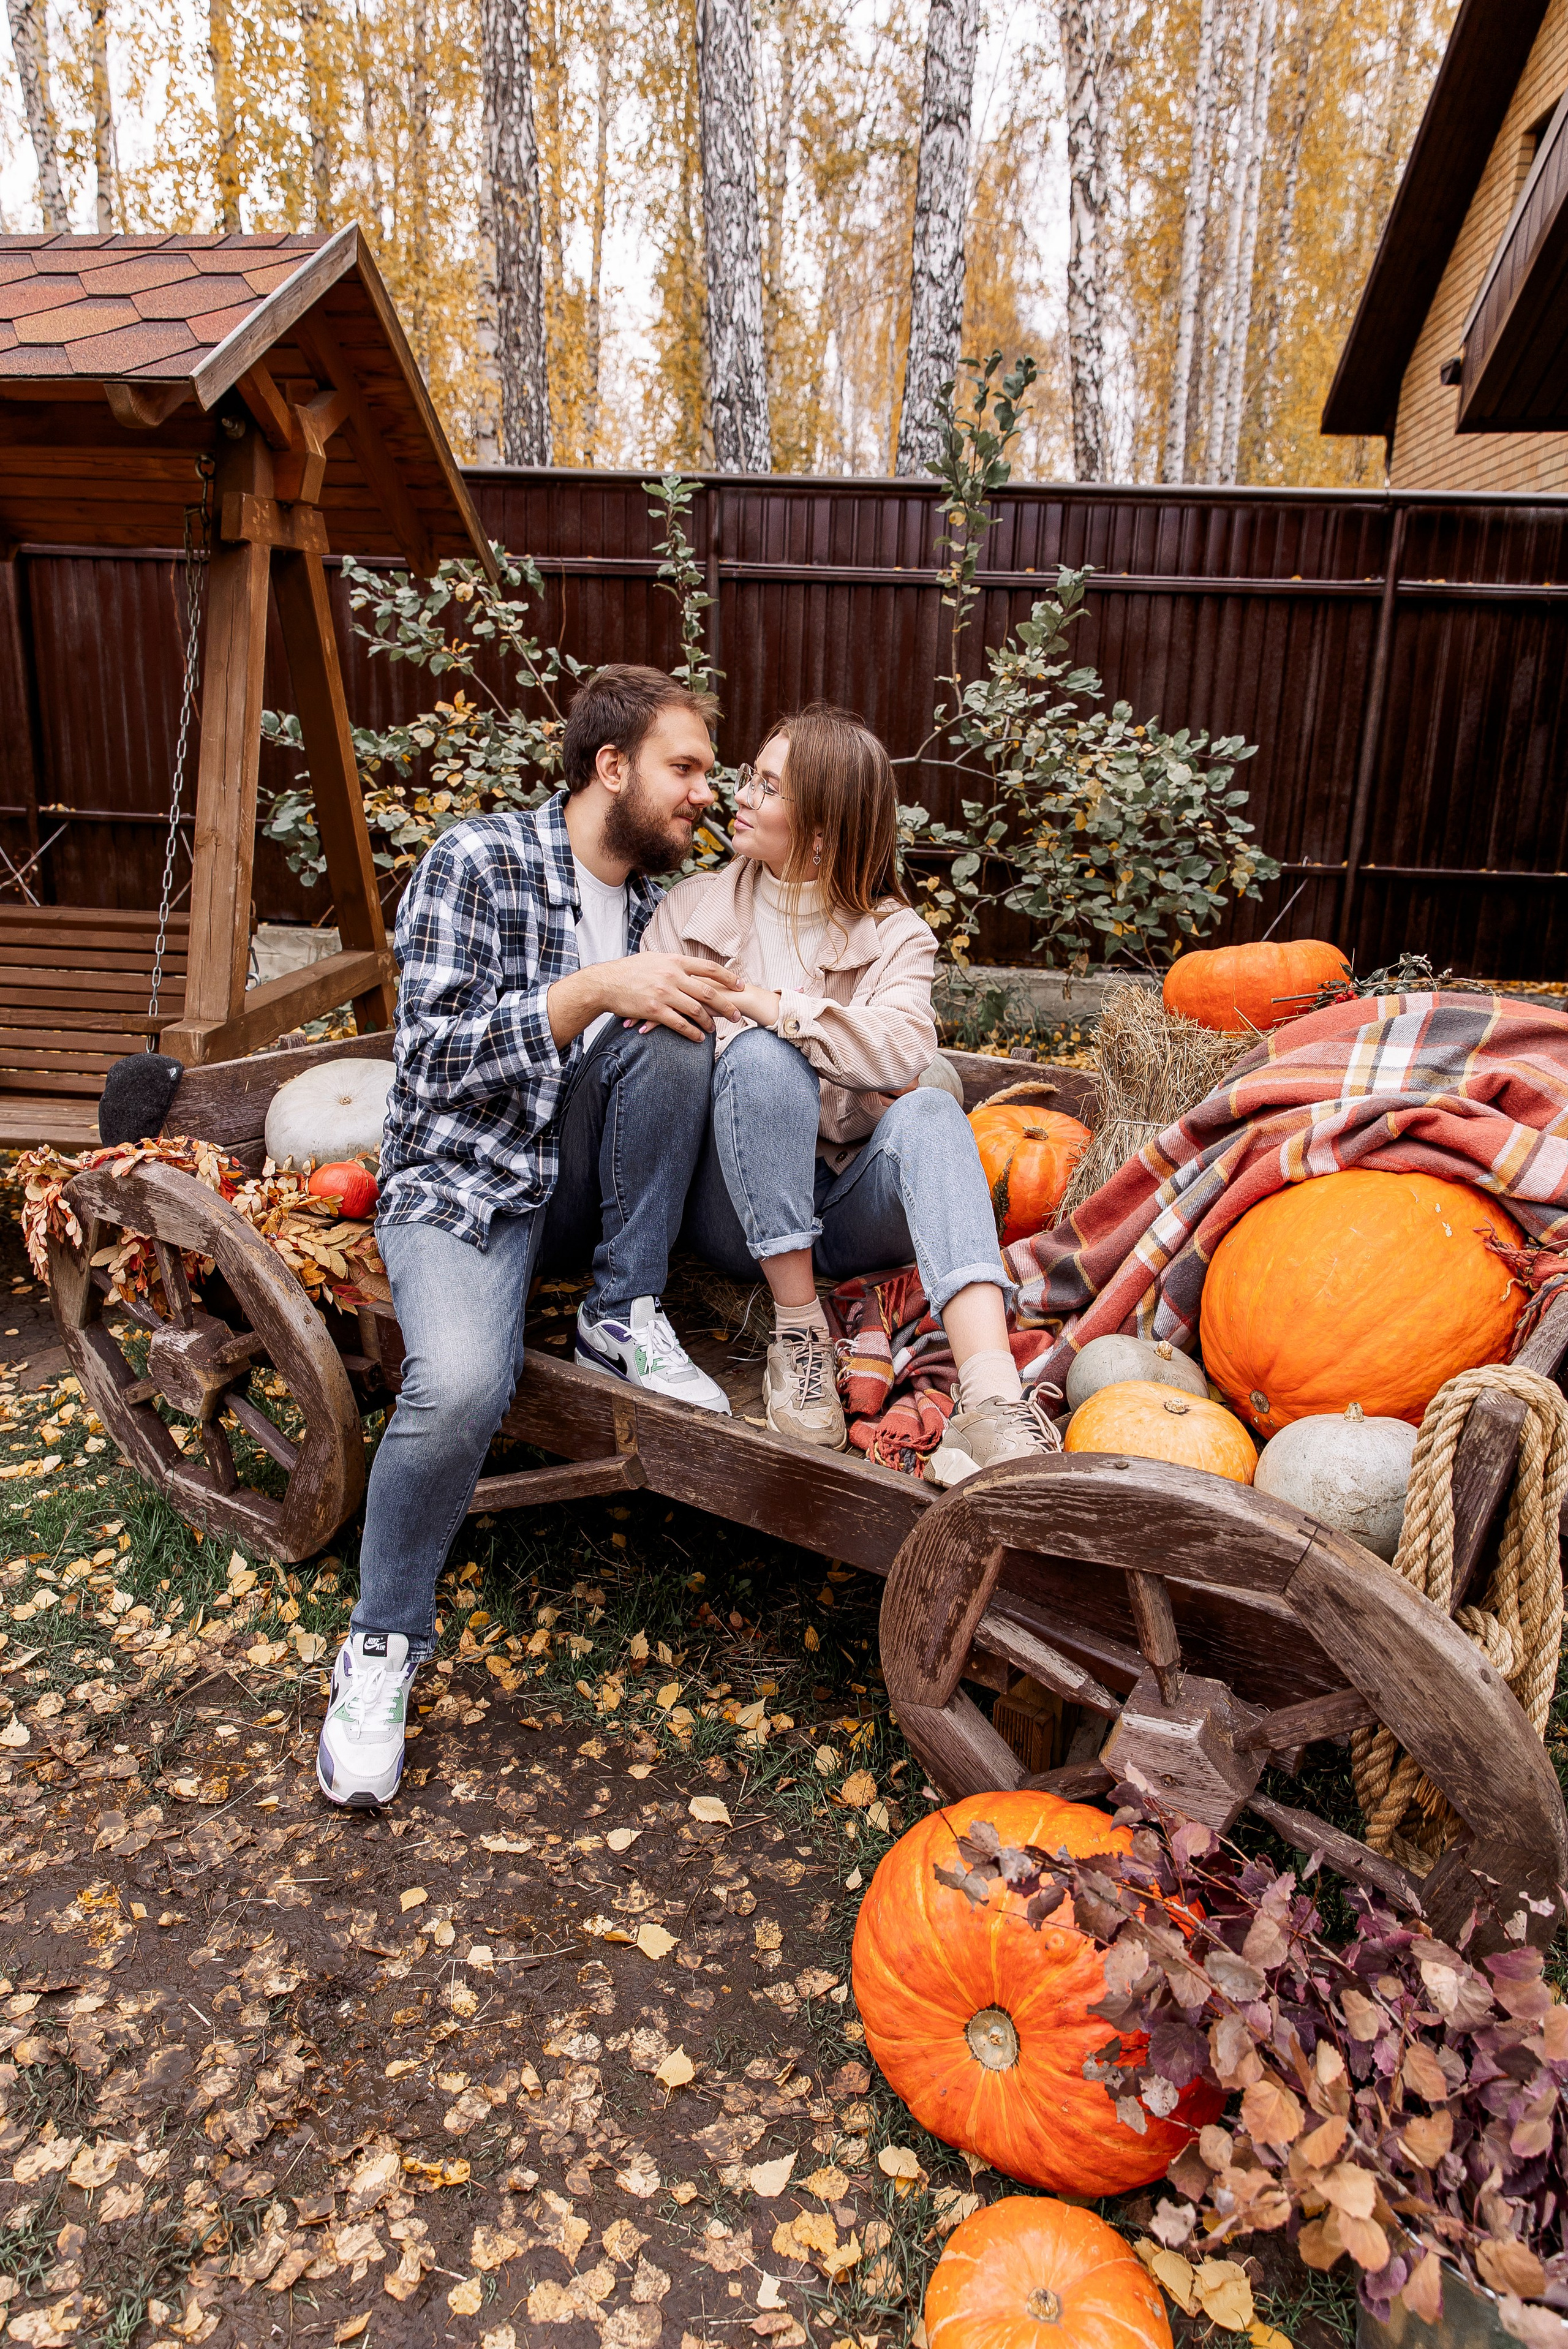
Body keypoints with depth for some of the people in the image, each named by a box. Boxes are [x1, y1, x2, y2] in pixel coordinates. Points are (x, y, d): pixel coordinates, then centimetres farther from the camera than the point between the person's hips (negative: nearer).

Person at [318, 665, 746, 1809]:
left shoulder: (662, 896, 11)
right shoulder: (475, 860, -8)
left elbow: (672, 1024, 18)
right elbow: (435, 1053, -14)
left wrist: (699, 1002, -5)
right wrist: (594, 991, -24)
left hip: (583, 1176, 5)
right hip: (464, 1178, -5)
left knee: (672, 1034, -24)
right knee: (461, 1384, -32)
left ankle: (624, 1312, -10)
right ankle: (382, 1643, -6)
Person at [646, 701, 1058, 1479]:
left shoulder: (893, 934, 5)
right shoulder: (696, 906, 10)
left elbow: (903, 1050, -17)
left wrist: (769, 1003, -22)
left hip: (843, 1207, 0)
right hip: (735, 1206, 0)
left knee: (928, 1114, -32)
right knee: (765, 1056, -29)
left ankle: (992, 1398, -51)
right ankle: (798, 1331, -23)